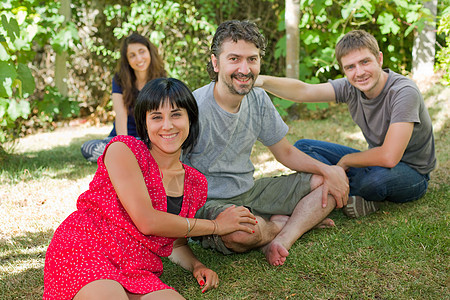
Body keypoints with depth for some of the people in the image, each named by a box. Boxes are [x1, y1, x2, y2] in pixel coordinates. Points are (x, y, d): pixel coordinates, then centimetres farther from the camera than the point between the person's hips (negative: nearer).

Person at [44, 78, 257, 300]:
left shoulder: (196, 184, 13)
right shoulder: (123, 150, -4)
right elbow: (147, 221, -12)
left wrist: (196, 266, 1)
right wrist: (216, 225, -2)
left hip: (138, 273, 6)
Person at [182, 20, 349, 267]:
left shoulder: (258, 99, 0)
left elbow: (285, 153, 11)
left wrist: (328, 170, -6)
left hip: (250, 191, 7)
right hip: (207, 202, -7)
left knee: (333, 180, 2)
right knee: (242, 230, -41)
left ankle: (280, 241, -18)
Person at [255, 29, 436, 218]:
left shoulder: (404, 92, -28)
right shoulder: (351, 87, -8)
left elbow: (389, 157, -34)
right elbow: (303, 92, -18)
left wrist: (345, 161, -19)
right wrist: (263, 81, -35)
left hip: (413, 173, -7)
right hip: (375, 160, 7)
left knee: (375, 177, -43)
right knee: (302, 147, -2)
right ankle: (360, 198, -16)